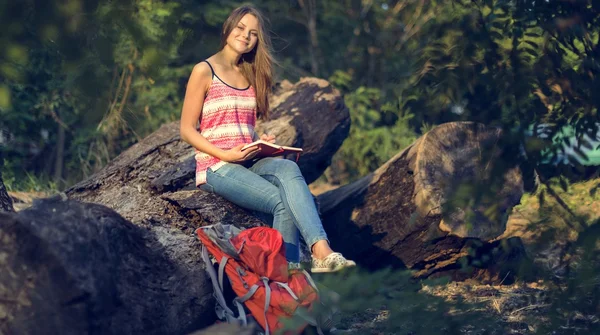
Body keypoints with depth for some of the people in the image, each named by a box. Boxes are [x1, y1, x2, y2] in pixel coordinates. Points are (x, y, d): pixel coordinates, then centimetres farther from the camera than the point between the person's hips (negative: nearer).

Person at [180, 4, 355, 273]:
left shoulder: (251, 75, 17)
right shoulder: (204, 71, -2)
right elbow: (187, 130, -4)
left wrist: (262, 142, 2)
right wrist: (225, 155, -17)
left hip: (249, 163, 4)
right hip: (217, 168, -4)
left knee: (288, 169, -31)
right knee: (283, 202, -29)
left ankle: (321, 251, -45)